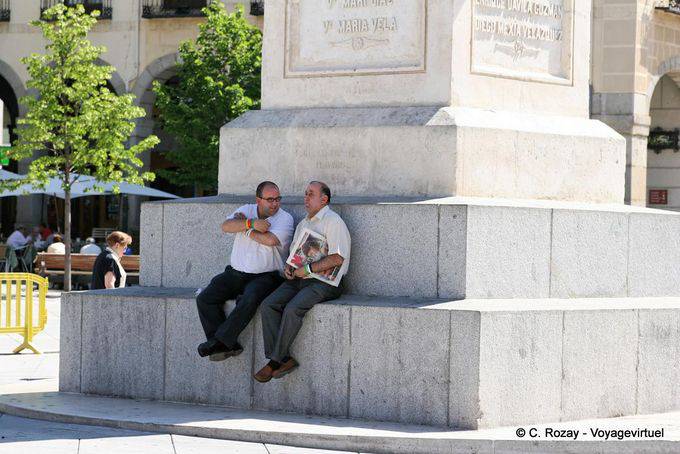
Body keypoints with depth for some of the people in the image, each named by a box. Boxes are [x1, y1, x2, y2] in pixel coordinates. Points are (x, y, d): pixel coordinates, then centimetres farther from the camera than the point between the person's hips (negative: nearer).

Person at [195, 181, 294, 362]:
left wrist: (245, 229, -8)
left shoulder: (285, 218, -3)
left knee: (249, 300, -35)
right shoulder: (246, 210, 10)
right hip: (236, 273, 5)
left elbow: (271, 240, -21)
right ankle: (228, 345, -16)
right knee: (204, 299, -13)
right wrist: (251, 223, -21)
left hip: (265, 276, -5)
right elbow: (226, 226, -8)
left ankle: (220, 341, -25)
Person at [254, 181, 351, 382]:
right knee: (268, 305, -17)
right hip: (299, 280, 8)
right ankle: (284, 359, -22)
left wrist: (308, 269, -16)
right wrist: (289, 267, 6)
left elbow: (337, 258, -16)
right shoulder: (303, 224, 24)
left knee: (292, 309, -31)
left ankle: (276, 361, -22)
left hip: (323, 281, -8)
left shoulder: (333, 221, -5)